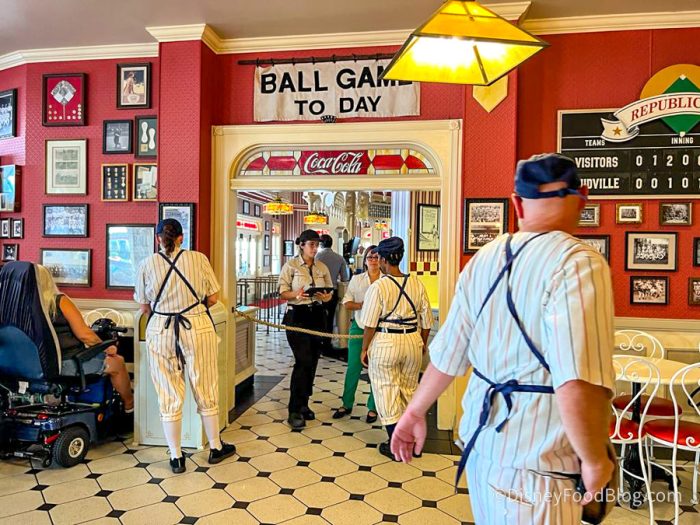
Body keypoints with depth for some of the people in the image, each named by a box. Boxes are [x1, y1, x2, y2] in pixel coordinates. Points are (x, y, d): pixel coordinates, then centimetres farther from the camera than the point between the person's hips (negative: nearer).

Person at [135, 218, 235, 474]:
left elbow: (144, 307, 7)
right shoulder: (198, 259, -2)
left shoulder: (147, 264, 0)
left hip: (160, 331, 1)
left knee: (169, 396, 11)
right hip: (197, 327, 0)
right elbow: (213, 297, 2)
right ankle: (215, 447, 28)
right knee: (206, 390, 13)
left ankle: (176, 457, 21)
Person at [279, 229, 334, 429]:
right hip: (297, 315, -5)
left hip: (317, 315, 5)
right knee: (303, 361, -13)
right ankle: (294, 411, -4)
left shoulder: (322, 267, 11)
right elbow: (283, 292, -4)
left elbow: (330, 292, 12)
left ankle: (303, 404, 24)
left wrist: (326, 297, -10)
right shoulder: (291, 265, -1)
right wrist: (297, 295, -22)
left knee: (312, 361, 8)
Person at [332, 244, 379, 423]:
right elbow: (347, 302, 5)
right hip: (359, 326, 2)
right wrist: (361, 305, -12)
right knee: (353, 366, 5)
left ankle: (372, 407, 20)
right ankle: (347, 404, 22)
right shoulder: (356, 279, 6)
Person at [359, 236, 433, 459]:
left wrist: (364, 349, 2)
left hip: (385, 343, -5)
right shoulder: (417, 283, 0)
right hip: (413, 341, 5)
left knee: (387, 392, 8)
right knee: (409, 391, 20)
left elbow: (370, 324, -11)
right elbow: (426, 320, 5)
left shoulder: (378, 287, -13)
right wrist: (423, 344, 19)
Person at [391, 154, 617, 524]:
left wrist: (415, 412, 15)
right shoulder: (578, 263, -19)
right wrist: (595, 459, -13)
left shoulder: (484, 258, 1)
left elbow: (448, 354, 4)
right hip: (533, 459, -6)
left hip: (481, 434, 7)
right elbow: (576, 385, -29)